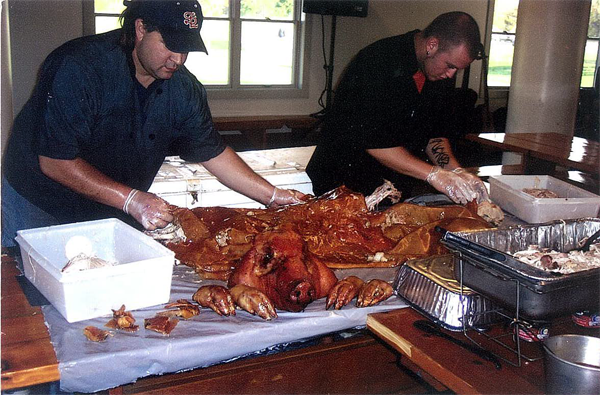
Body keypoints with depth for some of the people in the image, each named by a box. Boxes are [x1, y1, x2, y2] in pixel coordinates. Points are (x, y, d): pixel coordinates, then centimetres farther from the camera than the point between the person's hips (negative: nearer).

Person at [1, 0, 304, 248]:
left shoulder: (183, 87, -9)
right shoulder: (77, 67, -27)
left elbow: (213, 153, -2)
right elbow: (55, 162, -29)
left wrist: (273, 196, -8)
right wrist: (130, 199, -34)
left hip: (114, 214, 5)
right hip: (40, 208, -4)